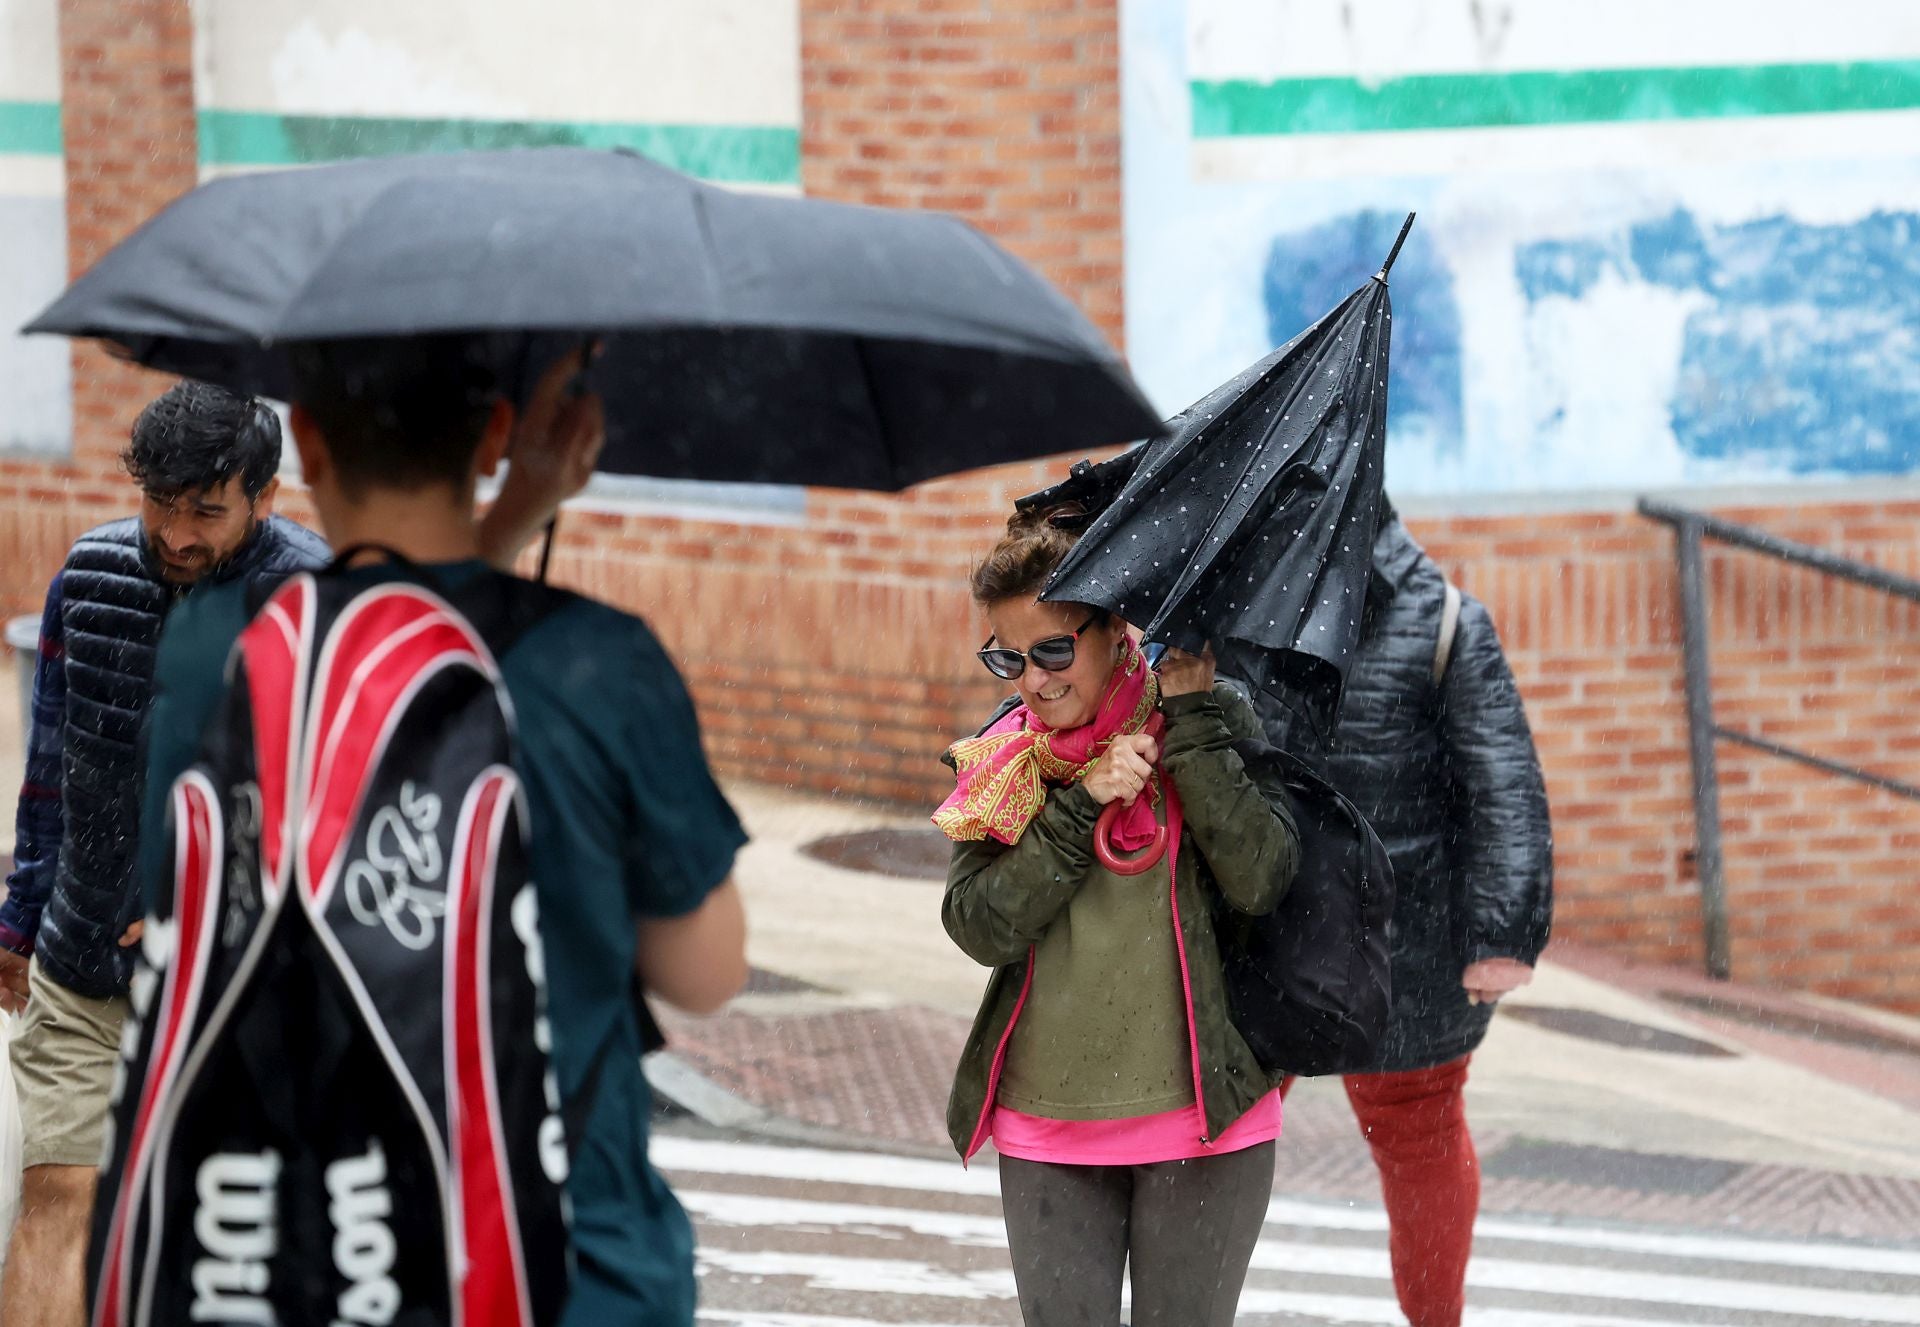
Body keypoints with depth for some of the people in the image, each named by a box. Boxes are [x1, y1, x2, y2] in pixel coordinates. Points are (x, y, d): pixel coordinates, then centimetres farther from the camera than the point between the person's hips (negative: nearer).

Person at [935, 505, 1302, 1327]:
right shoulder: (999, 758, 5)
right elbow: (979, 927, -7)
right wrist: (1081, 806, -15)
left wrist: (1191, 718, -15)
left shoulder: (1212, 729, -2)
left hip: (1200, 1116, -2)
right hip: (1046, 1130, 2)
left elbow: (1263, 878, -17)